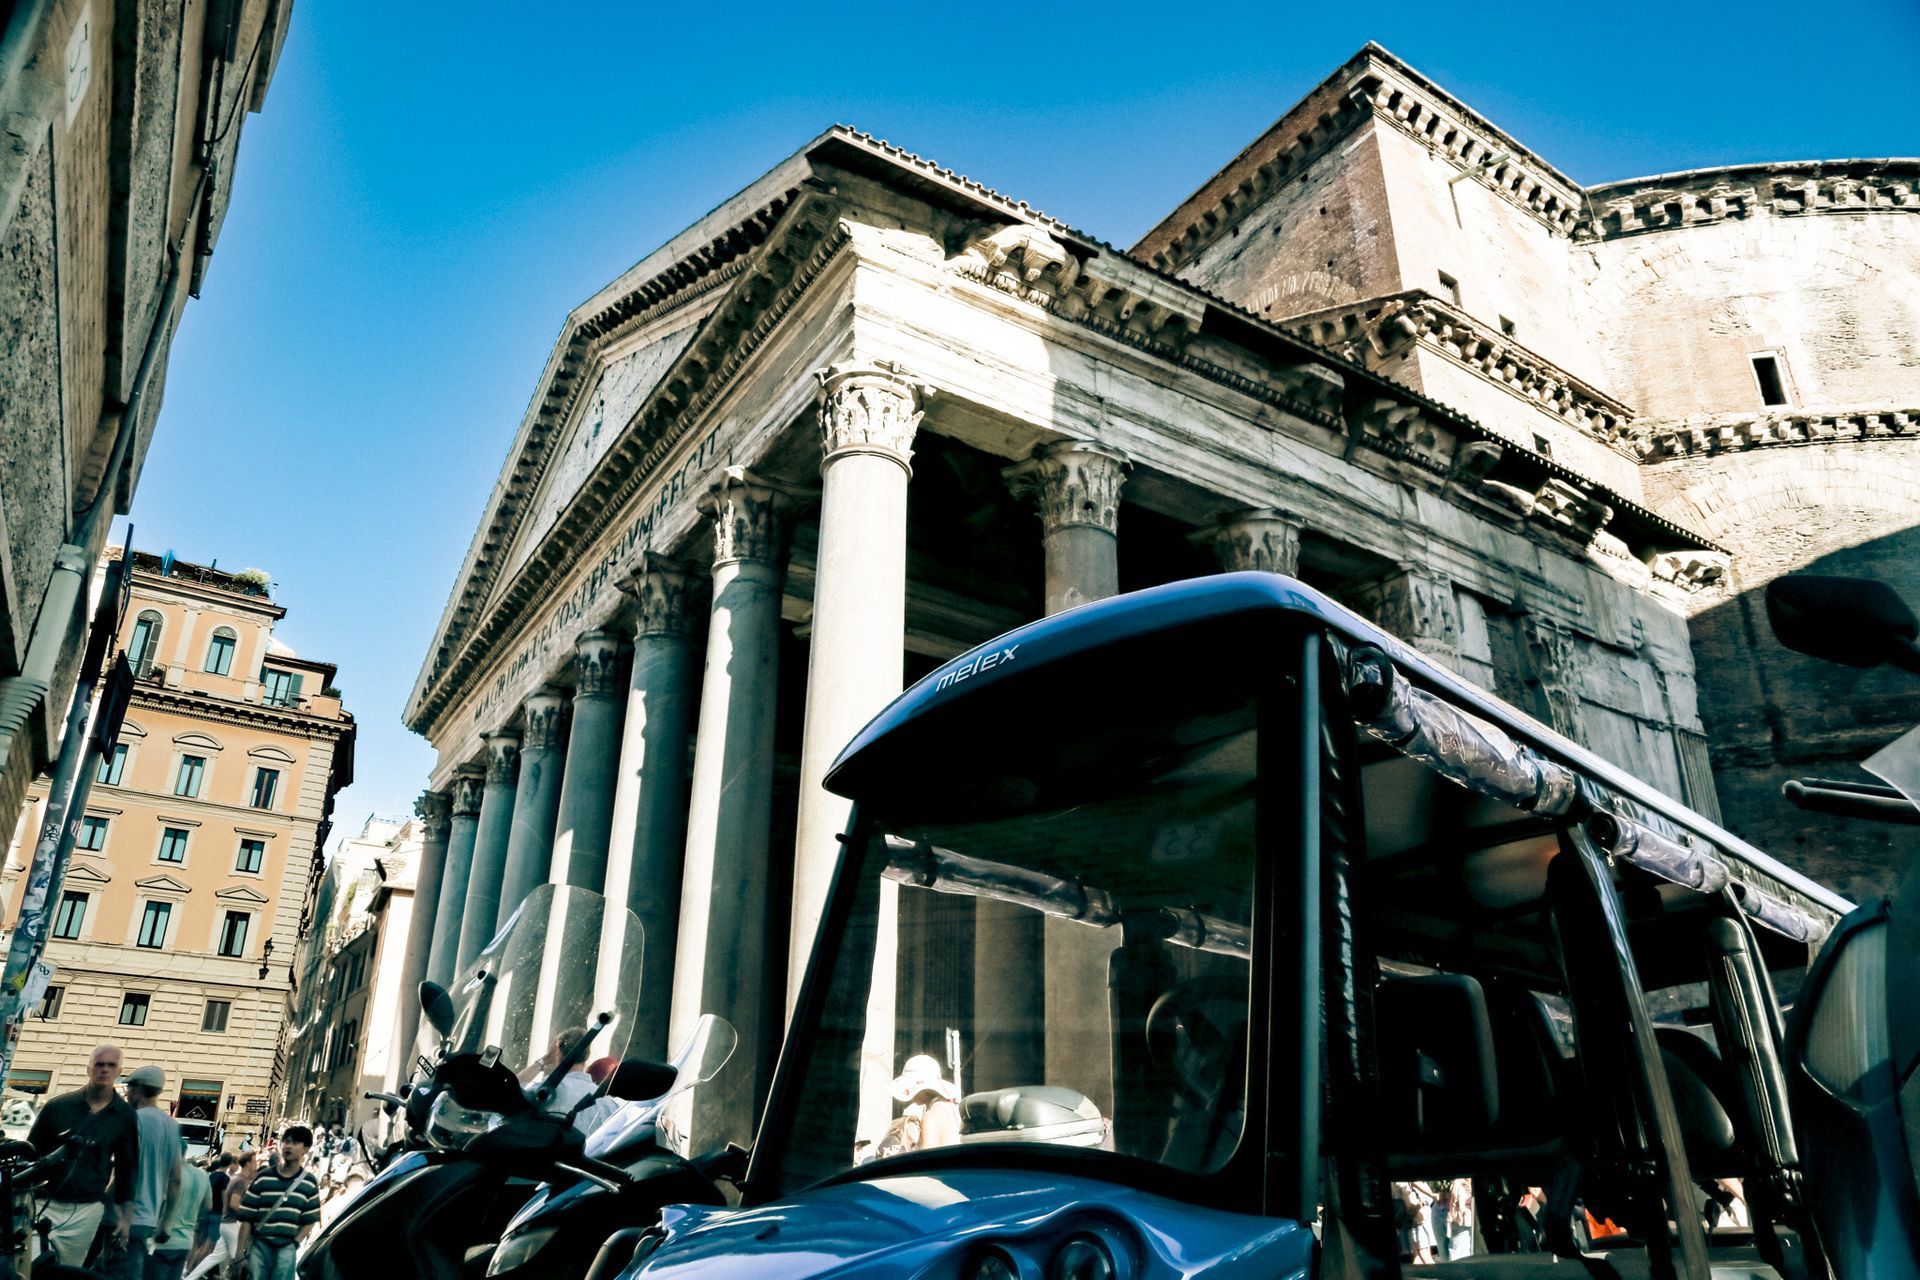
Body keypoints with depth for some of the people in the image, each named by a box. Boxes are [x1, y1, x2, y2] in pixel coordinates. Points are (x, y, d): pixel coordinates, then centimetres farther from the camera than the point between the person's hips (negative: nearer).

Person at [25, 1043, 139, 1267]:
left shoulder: (126, 1117, 3)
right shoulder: (57, 1106, 2)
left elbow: (127, 1169, 8)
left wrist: (126, 1217, 5)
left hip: (87, 1210, 0)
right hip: (44, 1204, 0)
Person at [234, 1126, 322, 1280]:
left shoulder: (310, 1183, 3)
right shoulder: (263, 1178, 0)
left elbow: (310, 1220, 7)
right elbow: (247, 1218, 2)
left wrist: (295, 1244, -4)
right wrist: (241, 1251, -2)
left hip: (287, 1248, 0)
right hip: (260, 1245, 0)